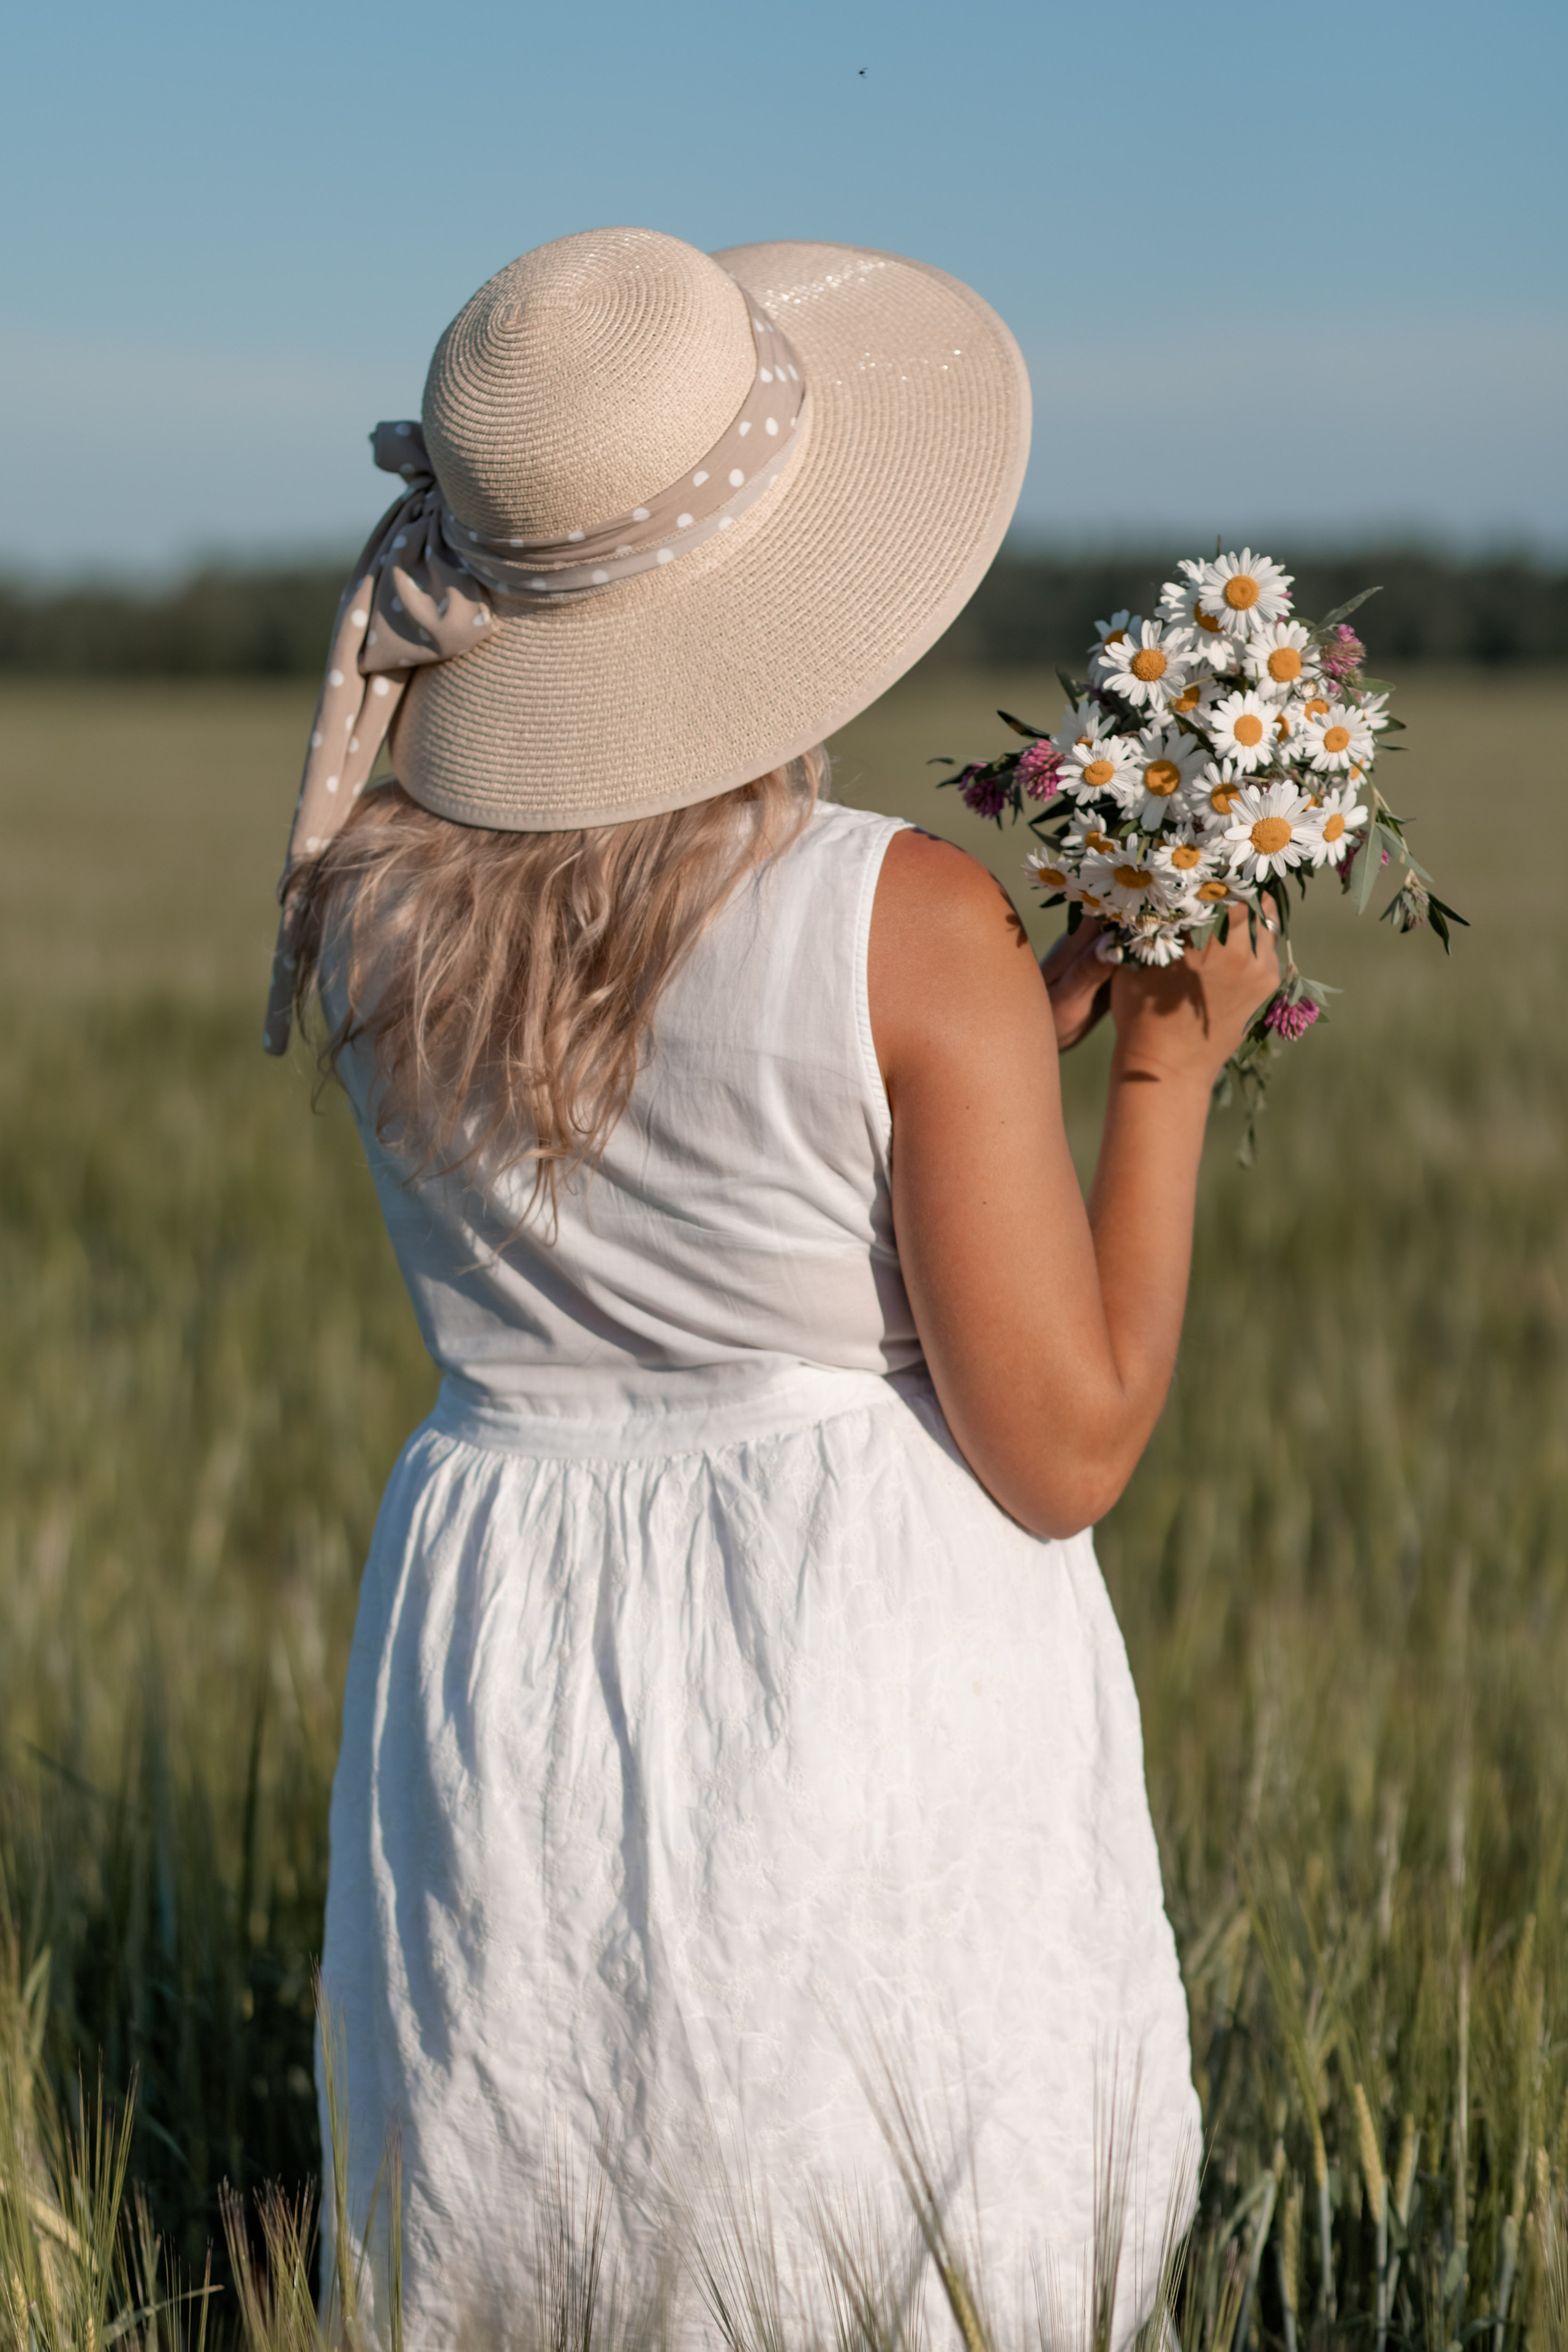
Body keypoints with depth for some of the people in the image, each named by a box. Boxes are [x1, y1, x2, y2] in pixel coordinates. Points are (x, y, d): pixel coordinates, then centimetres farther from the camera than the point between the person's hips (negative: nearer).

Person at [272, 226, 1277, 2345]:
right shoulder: (910, 927, -14)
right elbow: (1067, 1453, -10)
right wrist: (1171, 1067, 0)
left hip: (500, 1690, 4)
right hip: (872, 1691, -4)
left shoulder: (373, 910, 0)